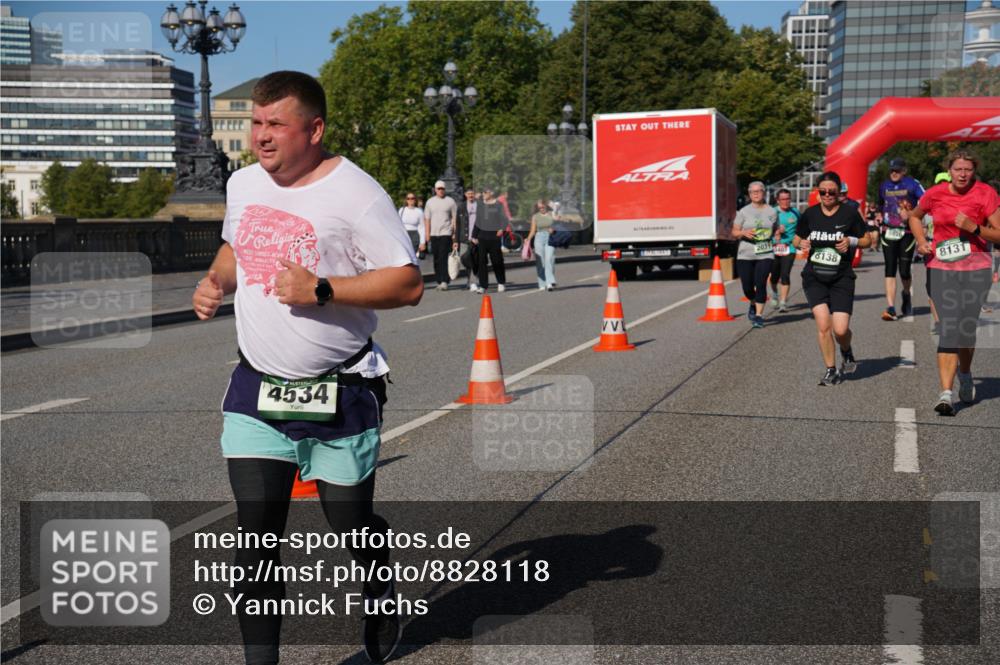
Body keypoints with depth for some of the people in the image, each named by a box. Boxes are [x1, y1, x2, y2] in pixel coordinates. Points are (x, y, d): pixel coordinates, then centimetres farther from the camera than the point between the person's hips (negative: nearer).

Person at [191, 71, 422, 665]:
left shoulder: (356, 193, -13)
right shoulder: (243, 184, 8)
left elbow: (408, 283, -15)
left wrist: (321, 289, -24)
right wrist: (217, 282, 5)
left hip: (339, 394, -4)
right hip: (257, 389, 5)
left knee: (350, 525, 11)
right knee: (256, 532, -2)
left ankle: (380, 593, 45)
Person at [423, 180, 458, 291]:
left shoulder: (450, 201, 3)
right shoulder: (430, 202, 11)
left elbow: (454, 219, 5)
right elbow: (427, 219, 12)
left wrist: (455, 234, 1)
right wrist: (427, 235, 5)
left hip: (446, 233, -4)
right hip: (434, 234, 4)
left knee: (443, 257, -13)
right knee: (436, 259, 6)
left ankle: (444, 281, -16)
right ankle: (439, 281, 13)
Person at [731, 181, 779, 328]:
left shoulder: (772, 212, 8)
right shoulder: (743, 212, 4)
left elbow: (775, 230, 20)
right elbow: (734, 233, 6)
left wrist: (779, 231, -4)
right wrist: (744, 233, -15)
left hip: (765, 254, 0)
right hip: (745, 255, 0)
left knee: (760, 283, -14)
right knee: (747, 286, 3)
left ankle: (758, 315, -8)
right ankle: (753, 304, 36)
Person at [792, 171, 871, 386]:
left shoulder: (850, 213, -2)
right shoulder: (810, 213, 4)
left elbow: (867, 239, 6)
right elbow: (797, 239, 17)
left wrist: (851, 241, -14)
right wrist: (801, 244, -6)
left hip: (841, 279, -1)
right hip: (814, 277, 2)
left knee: (840, 329, -9)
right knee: (823, 324, -12)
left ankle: (846, 352, 28)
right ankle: (831, 370, 6)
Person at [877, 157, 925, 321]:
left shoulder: (912, 184, -3)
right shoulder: (884, 186, 12)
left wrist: (911, 214, -20)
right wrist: (880, 215, 12)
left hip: (907, 232, -3)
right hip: (888, 232, 3)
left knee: (904, 271, -1)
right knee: (890, 270, -6)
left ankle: (906, 295, 33)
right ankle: (891, 309, -9)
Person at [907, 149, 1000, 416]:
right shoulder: (935, 194, 0)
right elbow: (914, 216, 20)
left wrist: (973, 227, -21)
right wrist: (922, 241, 4)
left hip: (976, 267, 0)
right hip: (942, 267, 0)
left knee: (967, 327, 4)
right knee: (949, 328, -9)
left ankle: (965, 374, 35)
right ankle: (946, 393, -12)